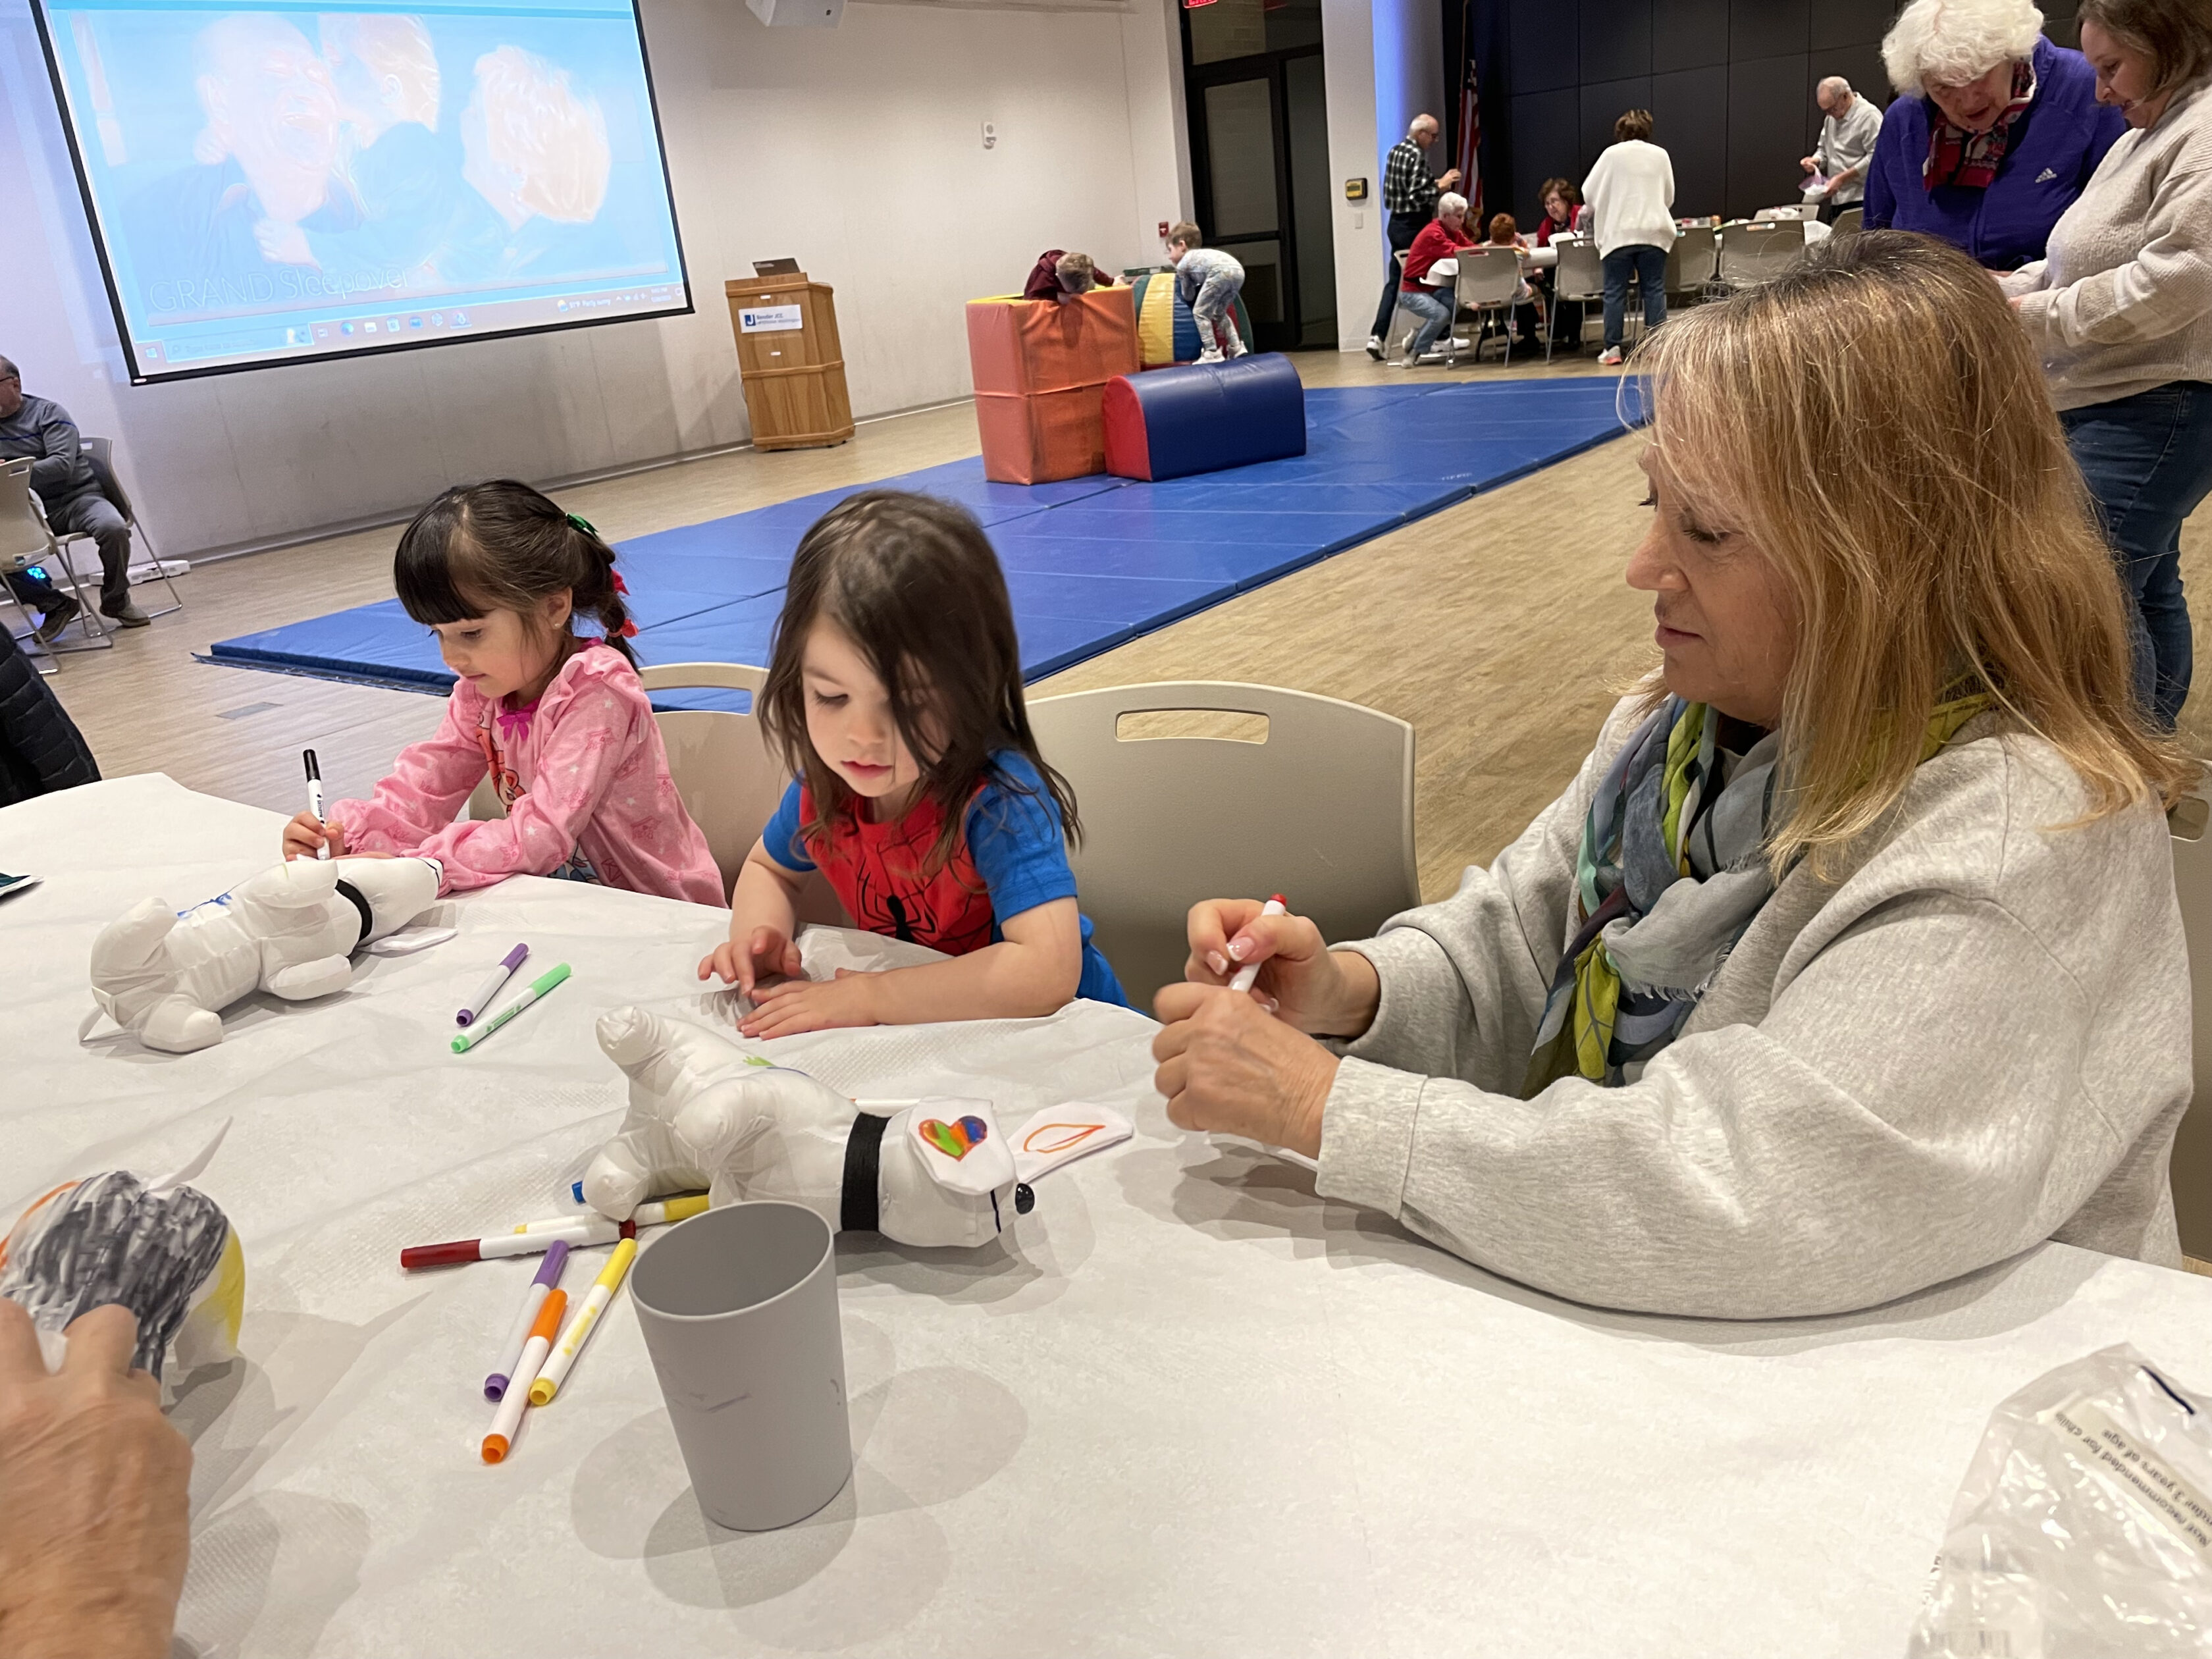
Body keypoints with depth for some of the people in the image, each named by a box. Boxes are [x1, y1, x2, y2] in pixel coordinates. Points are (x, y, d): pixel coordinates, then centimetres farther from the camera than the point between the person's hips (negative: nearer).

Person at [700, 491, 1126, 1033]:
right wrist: (758, 936, -8)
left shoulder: (1000, 802, -25)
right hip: (915, 1048, 5)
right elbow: (768, 868, 13)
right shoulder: (824, 784, -7)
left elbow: (1048, 970, -35)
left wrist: (868, 996, -31)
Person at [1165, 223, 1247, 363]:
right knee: (1219, 313, 25)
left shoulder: (1183, 264, 22)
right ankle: (1236, 347, 20)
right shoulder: (1203, 254, 42)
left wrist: (1181, 279, 43)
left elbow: (1189, 296, 27)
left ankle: (1212, 353, -1)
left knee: (1200, 313, 5)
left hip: (1220, 272, -7)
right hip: (1238, 271, 7)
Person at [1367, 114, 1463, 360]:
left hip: (1396, 223, 9)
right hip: (1413, 226, -9)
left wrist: (1436, 184, 14)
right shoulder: (1417, 155, -15)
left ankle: (1377, 336, 0)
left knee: (1394, 281, 8)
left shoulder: (1395, 151, 13)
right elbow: (1417, 195, -23)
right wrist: (1440, 186, -12)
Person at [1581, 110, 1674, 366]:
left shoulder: (1612, 154, 0)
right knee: (1654, 290, 4)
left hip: (1618, 233, -2)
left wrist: (1599, 212, 24)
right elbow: (1669, 196, 15)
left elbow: (1588, 192, 4)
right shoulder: (1660, 155, 7)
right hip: (1653, 232, 2)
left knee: (1615, 291, 2)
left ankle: (1612, 348, -1)